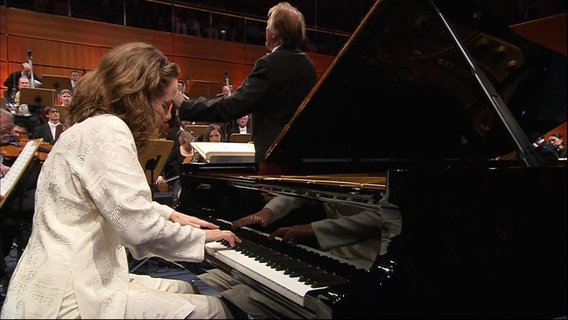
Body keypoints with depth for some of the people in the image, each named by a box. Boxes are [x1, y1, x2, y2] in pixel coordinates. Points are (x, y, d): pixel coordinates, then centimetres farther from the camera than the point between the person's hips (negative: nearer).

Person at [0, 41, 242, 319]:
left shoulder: (90, 127, 15)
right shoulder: (107, 129, -18)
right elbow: (140, 228, -27)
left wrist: (171, 215, 25)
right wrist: (201, 236, -10)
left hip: (74, 280, 10)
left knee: (185, 289, 20)